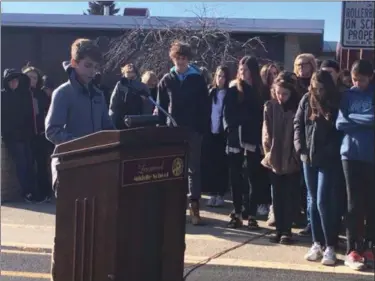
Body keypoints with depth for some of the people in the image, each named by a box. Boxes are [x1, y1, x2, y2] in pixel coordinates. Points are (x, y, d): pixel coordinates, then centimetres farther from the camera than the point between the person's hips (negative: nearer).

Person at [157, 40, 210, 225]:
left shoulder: (198, 79, 2)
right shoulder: (166, 80, 6)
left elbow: (205, 107, 1)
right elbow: (160, 107, 5)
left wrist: (204, 129, -7)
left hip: (193, 130, -1)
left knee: (194, 169, 3)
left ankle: (194, 206, 7)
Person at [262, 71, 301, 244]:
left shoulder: (297, 107, -3)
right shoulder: (270, 107, 2)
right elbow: (266, 132, 1)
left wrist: (294, 155, -9)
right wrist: (269, 152, -7)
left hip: (292, 160, -2)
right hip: (274, 159, 2)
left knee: (288, 196, 3)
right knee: (277, 196, 8)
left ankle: (287, 230, 10)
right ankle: (279, 229, 16)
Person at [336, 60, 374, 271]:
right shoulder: (348, 95, 8)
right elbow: (340, 123, -4)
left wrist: (352, 118, -6)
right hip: (352, 154, 0)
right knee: (355, 204, 2)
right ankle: (353, 251, 6)